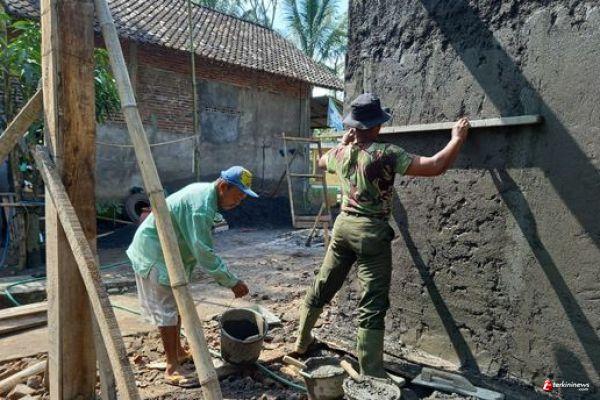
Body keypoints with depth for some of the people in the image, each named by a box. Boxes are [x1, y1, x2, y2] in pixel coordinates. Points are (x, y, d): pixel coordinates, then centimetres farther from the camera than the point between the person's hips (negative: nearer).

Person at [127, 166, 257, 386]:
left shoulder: (205, 193, 2)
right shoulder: (202, 205, -29)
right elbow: (204, 252, -31)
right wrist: (232, 282, -25)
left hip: (170, 253, 10)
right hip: (153, 253, -10)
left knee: (177, 303, 17)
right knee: (167, 309, -5)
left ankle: (177, 351, 32)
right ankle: (172, 368, 5)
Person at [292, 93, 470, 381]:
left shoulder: (341, 153, 4)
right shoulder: (385, 154, -15)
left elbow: (321, 162, 29)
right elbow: (434, 167, -18)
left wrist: (344, 141, 36)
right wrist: (457, 139, -4)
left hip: (344, 225, 7)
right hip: (371, 231, -6)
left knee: (322, 287, 19)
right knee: (372, 306, -1)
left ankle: (302, 342, 37)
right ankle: (371, 377, 6)